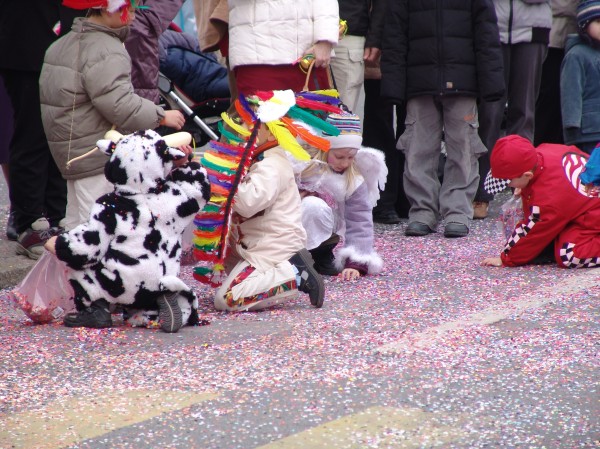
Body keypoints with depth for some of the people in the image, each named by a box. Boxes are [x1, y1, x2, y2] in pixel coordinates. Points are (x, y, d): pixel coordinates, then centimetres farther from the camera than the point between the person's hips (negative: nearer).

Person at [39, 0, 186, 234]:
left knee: (76, 223, 17)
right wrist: (162, 116, -13)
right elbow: (120, 105, -24)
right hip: (98, 157, -10)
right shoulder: (105, 52, -18)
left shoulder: (64, 43, 15)